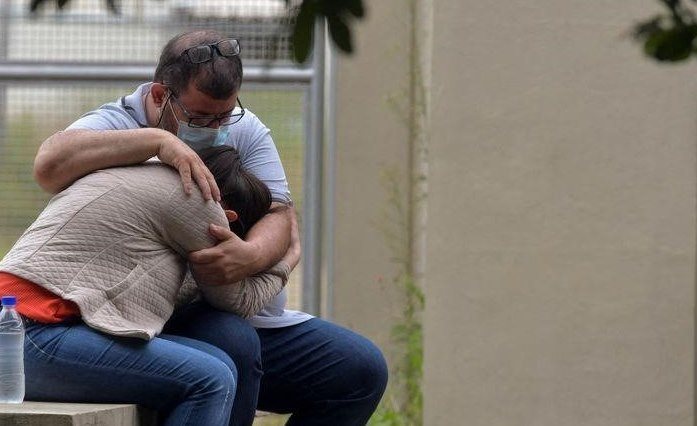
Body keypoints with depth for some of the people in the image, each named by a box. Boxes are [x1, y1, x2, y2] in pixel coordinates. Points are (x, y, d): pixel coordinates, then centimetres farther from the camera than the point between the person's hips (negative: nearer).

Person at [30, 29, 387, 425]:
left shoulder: (244, 129, 11)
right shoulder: (113, 125, -6)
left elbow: (279, 215, -3)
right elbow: (50, 165, -29)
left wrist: (252, 254, -29)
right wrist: (157, 140, -34)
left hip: (256, 319, 7)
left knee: (363, 370, -4)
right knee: (232, 342, -37)